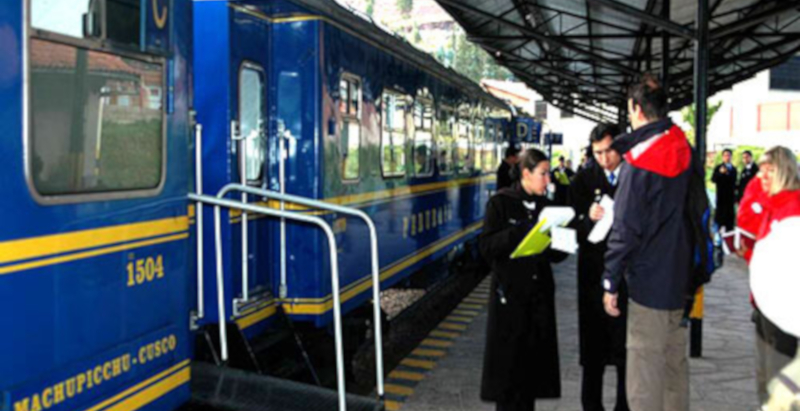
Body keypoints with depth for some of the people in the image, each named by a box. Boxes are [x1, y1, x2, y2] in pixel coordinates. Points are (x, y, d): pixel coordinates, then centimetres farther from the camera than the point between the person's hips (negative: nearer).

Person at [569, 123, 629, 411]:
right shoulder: (584, 180, 3)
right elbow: (575, 226, 0)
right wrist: (589, 218, -20)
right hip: (594, 272, 1)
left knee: (627, 346, 8)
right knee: (593, 347, 9)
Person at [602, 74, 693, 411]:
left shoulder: (639, 160, -17)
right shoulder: (683, 149, 5)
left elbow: (626, 227, -18)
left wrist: (611, 283, -13)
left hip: (649, 281, -8)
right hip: (680, 275, 8)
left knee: (644, 367, -2)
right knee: (674, 361, 19)